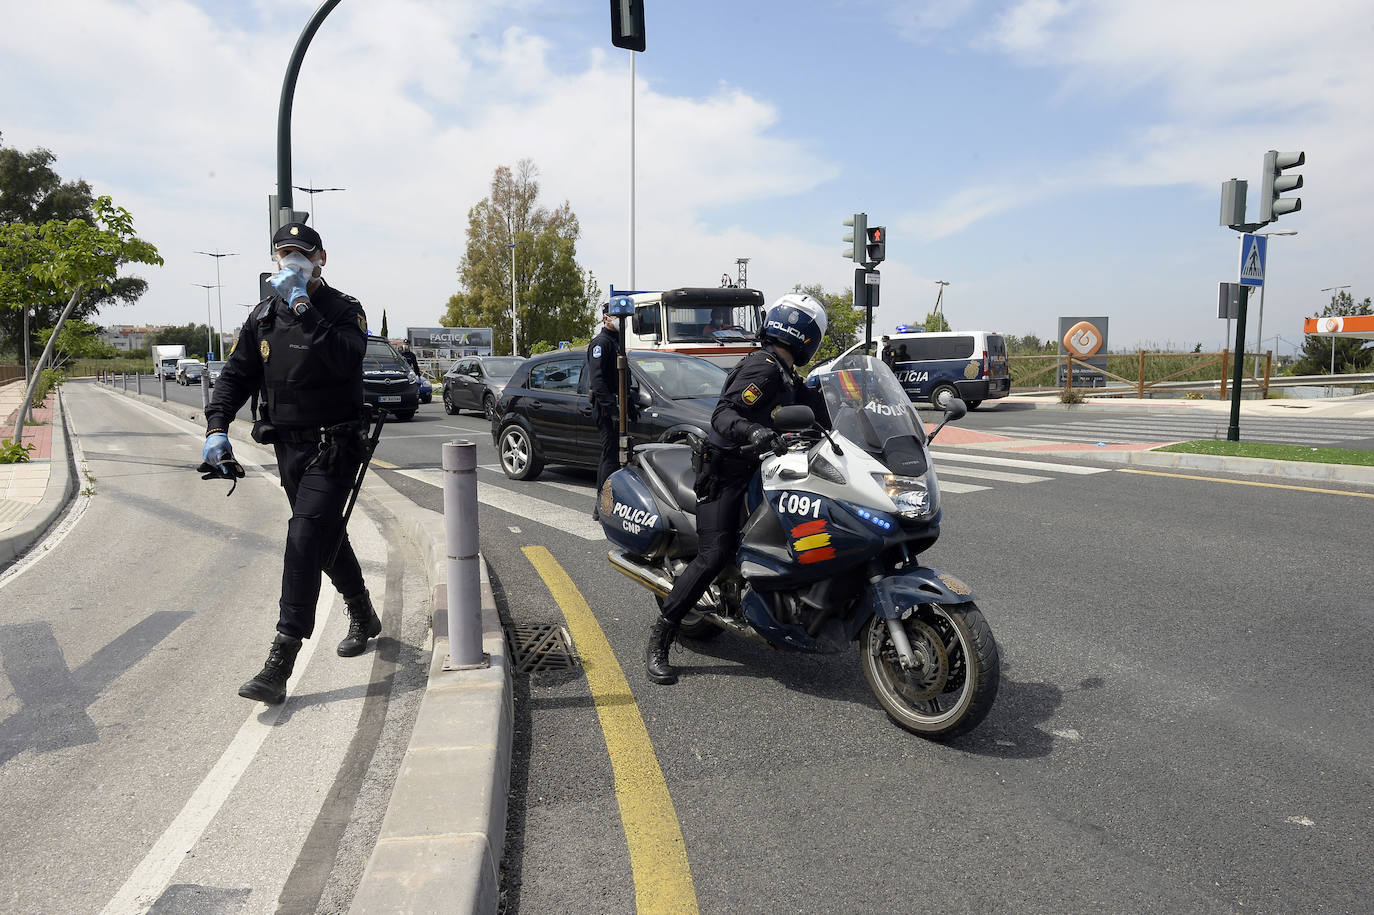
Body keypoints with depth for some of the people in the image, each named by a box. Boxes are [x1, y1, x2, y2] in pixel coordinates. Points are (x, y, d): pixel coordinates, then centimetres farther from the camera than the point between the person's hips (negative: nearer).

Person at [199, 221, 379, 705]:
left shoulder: (343, 310, -9)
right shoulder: (264, 315, 9)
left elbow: (346, 360, -30)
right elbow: (236, 375, 13)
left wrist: (304, 308, -29)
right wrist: (217, 427, 0)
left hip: (333, 447, -7)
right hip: (288, 446, 7)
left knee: (304, 539, -15)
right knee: (326, 536, 18)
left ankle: (279, 666, -16)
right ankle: (363, 618, 40)